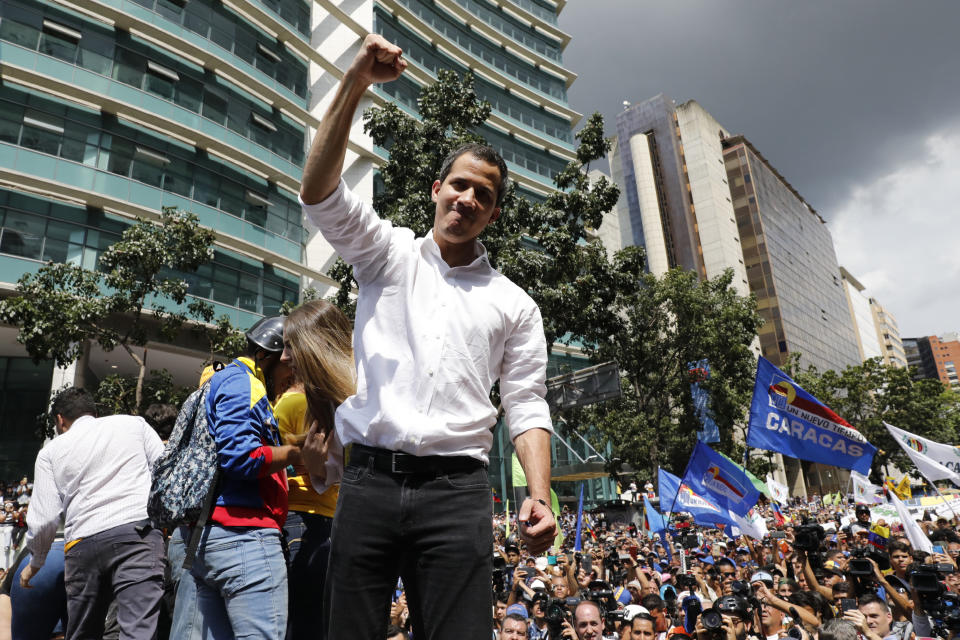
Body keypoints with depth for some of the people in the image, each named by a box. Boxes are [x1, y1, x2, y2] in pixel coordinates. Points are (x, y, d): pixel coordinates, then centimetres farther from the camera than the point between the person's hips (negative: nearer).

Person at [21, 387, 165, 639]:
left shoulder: (51, 451, 16)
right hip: (138, 532, -2)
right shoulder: (134, 423, 14)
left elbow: (44, 518, 10)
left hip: (83, 544, 2)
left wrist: (35, 562, 27)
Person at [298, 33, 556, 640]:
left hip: (457, 490, 0)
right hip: (368, 478, 0)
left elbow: (527, 406, 8)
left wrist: (540, 496, -7)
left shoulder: (514, 305, 12)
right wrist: (356, 82, -11)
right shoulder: (389, 254, 12)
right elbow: (320, 193, -3)